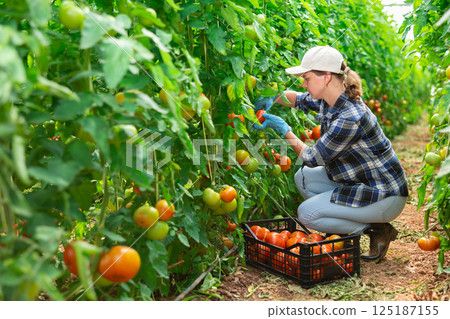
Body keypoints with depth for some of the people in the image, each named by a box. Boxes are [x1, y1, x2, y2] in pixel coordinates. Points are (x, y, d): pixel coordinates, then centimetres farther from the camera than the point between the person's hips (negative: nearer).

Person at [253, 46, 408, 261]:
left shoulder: (349, 118, -30)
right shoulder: (330, 100, -2)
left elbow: (312, 158, -19)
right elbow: (300, 100, 20)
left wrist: (283, 128, -10)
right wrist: (272, 98, 1)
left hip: (385, 197, -9)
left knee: (307, 213, -10)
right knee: (303, 177, 7)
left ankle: (377, 230, -1)